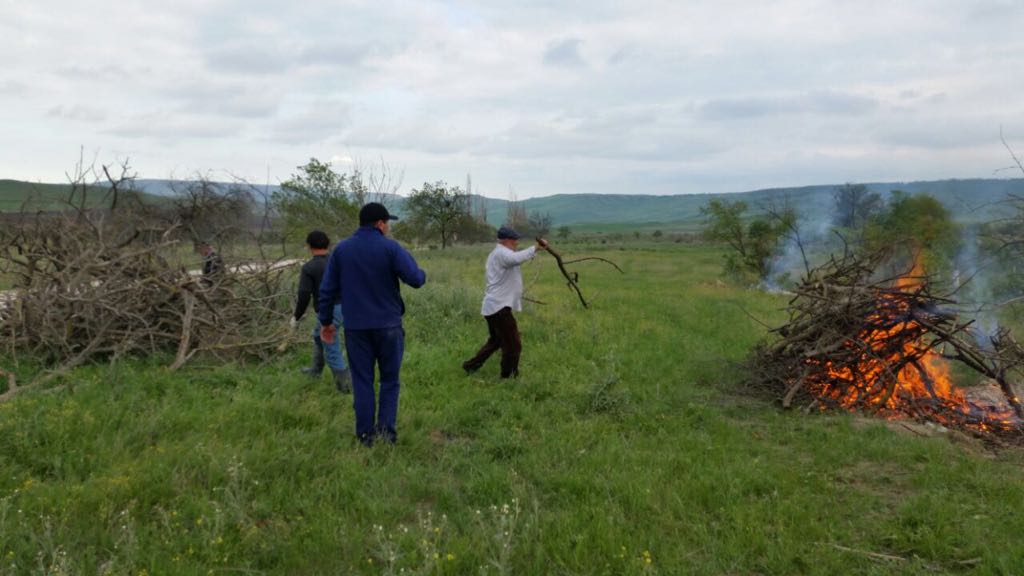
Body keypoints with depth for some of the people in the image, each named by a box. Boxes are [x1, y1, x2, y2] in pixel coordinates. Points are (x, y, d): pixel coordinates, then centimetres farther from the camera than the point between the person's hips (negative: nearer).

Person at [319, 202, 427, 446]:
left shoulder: (341, 249, 4)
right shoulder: (391, 248, -8)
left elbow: (327, 289, 5)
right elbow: (415, 279, -13)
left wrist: (325, 321, 14)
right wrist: (422, 273, 11)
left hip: (355, 326, 3)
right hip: (387, 325, -2)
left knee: (362, 380, 9)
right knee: (390, 379, 11)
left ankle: (366, 434, 11)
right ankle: (386, 428, 1)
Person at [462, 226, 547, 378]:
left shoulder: (496, 254, 20)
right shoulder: (502, 253, -14)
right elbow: (516, 258, -37)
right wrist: (536, 247, -36)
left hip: (493, 306, 11)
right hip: (499, 307, -11)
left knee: (495, 341, 24)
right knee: (513, 345, -6)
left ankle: (470, 366, 29)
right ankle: (508, 377, 0)